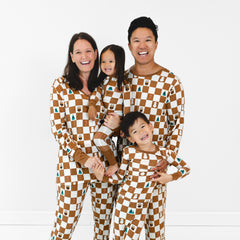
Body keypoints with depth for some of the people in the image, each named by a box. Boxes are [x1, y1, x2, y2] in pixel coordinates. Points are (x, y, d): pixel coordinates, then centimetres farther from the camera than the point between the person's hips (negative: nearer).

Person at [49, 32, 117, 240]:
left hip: (104, 160, 3)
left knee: (105, 217, 13)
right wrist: (82, 157, -14)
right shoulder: (61, 85, 0)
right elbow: (57, 127, -6)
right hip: (72, 162, -3)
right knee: (66, 219, 3)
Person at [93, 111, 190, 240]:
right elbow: (120, 177, 1)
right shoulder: (129, 152, -6)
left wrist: (170, 177, -7)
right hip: (124, 203, 0)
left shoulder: (164, 153, -4)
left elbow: (186, 168, 6)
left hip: (143, 206, 0)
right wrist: (102, 177, -13)